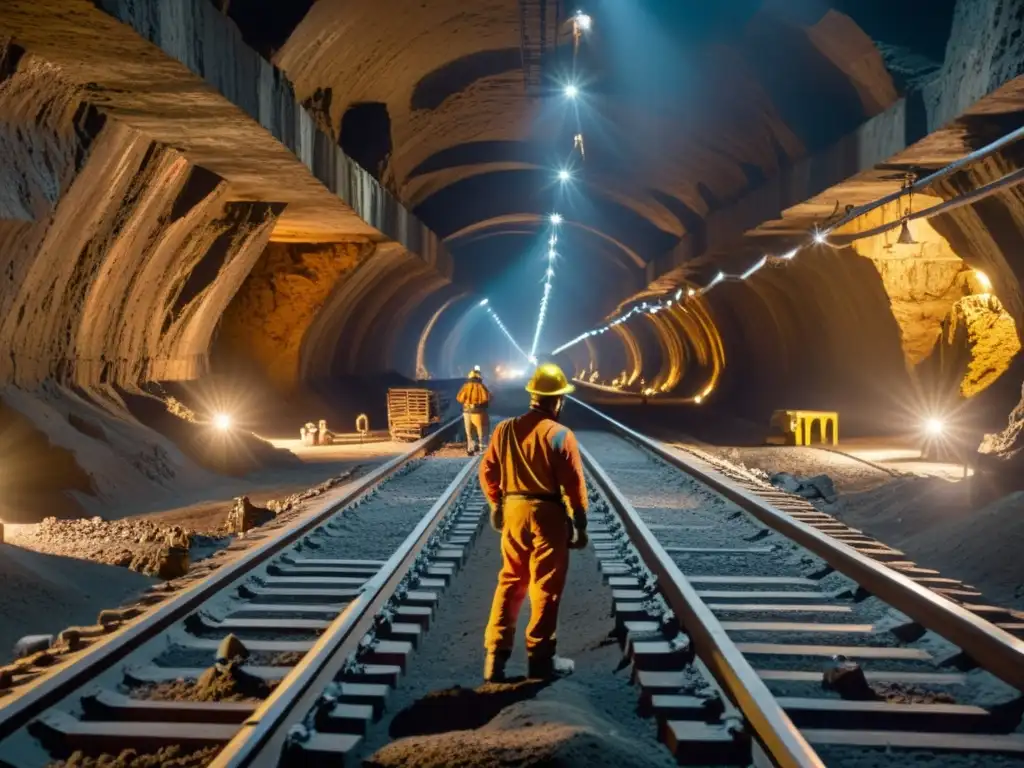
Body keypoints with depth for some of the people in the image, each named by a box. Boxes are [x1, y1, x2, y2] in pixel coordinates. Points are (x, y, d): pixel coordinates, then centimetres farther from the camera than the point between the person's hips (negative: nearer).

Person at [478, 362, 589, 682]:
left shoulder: (505, 429, 2)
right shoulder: (561, 435, -13)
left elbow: (487, 470, 8)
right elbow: (574, 484, -12)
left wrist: (496, 504, 22)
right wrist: (581, 525, -2)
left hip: (513, 510, 5)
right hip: (548, 513, -5)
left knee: (510, 582, 15)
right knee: (545, 586, 5)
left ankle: (496, 655, 14)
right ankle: (540, 658, 12)